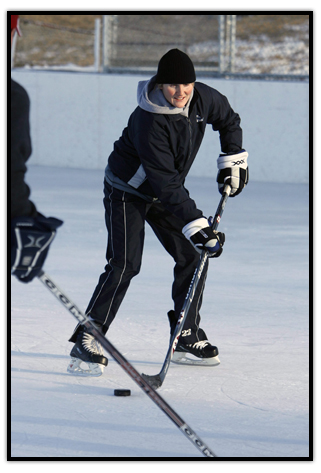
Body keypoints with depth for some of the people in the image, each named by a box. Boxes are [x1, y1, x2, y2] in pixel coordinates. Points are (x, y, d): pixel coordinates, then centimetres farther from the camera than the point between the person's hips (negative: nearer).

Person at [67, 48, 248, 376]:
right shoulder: (150, 120, -33)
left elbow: (229, 120, 12)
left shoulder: (203, 99, -13)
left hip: (165, 192, 7)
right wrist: (196, 226, -37)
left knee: (193, 257, 4)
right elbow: (167, 184, -34)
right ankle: (86, 342, -19)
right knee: (125, 263, -20)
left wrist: (233, 161, 4)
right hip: (126, 190, -7)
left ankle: (186, 338, 18)